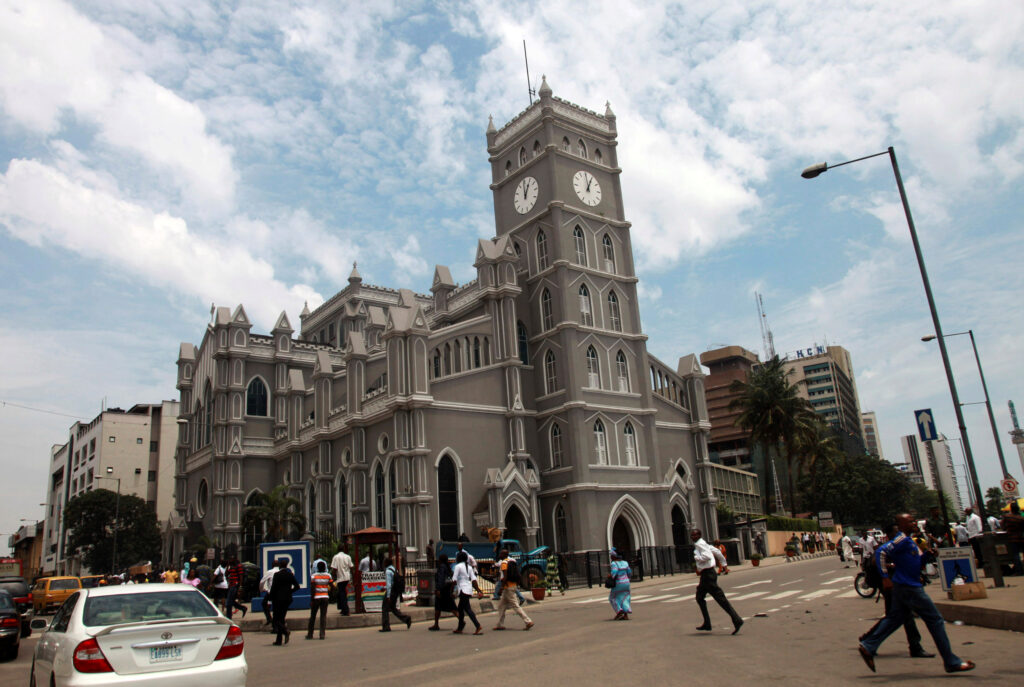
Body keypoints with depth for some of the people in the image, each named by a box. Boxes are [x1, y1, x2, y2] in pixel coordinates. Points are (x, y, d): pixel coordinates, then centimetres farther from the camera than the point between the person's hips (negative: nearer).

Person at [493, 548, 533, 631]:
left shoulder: (504, 563, -12)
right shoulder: (512, 561, 15)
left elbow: (505, 576, -21)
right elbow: (517, 575, 16)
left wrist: (502, 586, -18)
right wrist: (517, 585, 20)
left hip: (508, 587, -10)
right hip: (514, 586, 10)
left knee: (515, 605, -8)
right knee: (501, 605, 16)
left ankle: (528, 621, -10)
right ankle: (500, 624, 19)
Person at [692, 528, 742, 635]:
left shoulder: (699, 544, -14)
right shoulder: (703, 544, 15)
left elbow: (707, 556, -28)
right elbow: (717, 552, 22)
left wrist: (696, 558, -14)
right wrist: (724, 563, 28)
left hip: (707, 574, -11)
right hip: (706, 574, 11)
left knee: (720, 598, -9)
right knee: (699, 597, 16)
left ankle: (737, 620, -7)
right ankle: (707, 624, 20)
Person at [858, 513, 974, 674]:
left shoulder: (909, 540, 14)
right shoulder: (902, 539, -17)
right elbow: (882, 553, -25)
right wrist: (885, 577, -25)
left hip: (903, 586, 10)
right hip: (909, 588, -10)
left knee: (894, 618, 12)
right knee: (935, 620, 0)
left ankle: (868, 646, 10)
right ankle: (951, 662, 9)